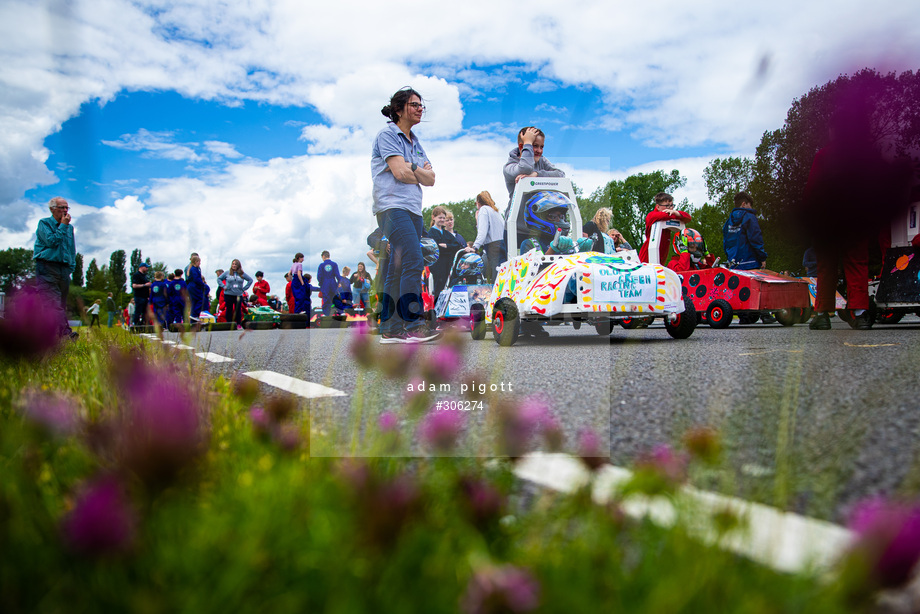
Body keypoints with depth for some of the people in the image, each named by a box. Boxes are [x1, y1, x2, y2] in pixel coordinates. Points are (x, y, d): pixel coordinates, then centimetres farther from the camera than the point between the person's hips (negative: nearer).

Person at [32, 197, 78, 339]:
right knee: (53, 302, -16)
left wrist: (71, 267, 12)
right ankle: (65, 332, -29)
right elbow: (51, 241, -12)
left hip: (64, 268, 6)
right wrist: (63, 226, -6)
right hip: (47, 267, -6)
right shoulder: (44, 223, 3)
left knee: (62, 303, 4)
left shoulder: (70, 227, 19)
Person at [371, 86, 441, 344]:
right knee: (413, 261, -20)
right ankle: (413, 325, -21)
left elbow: (430, 179, 13)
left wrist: (411, 167, -5)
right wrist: (420, 173, 7)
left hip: (413, 209, 8)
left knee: (398, 268, 5)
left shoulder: (415, 142, 24)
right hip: (392, 206, -8)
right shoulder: (387, 134, -1)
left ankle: (390, 329, 6)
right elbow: (400, 172, -12)